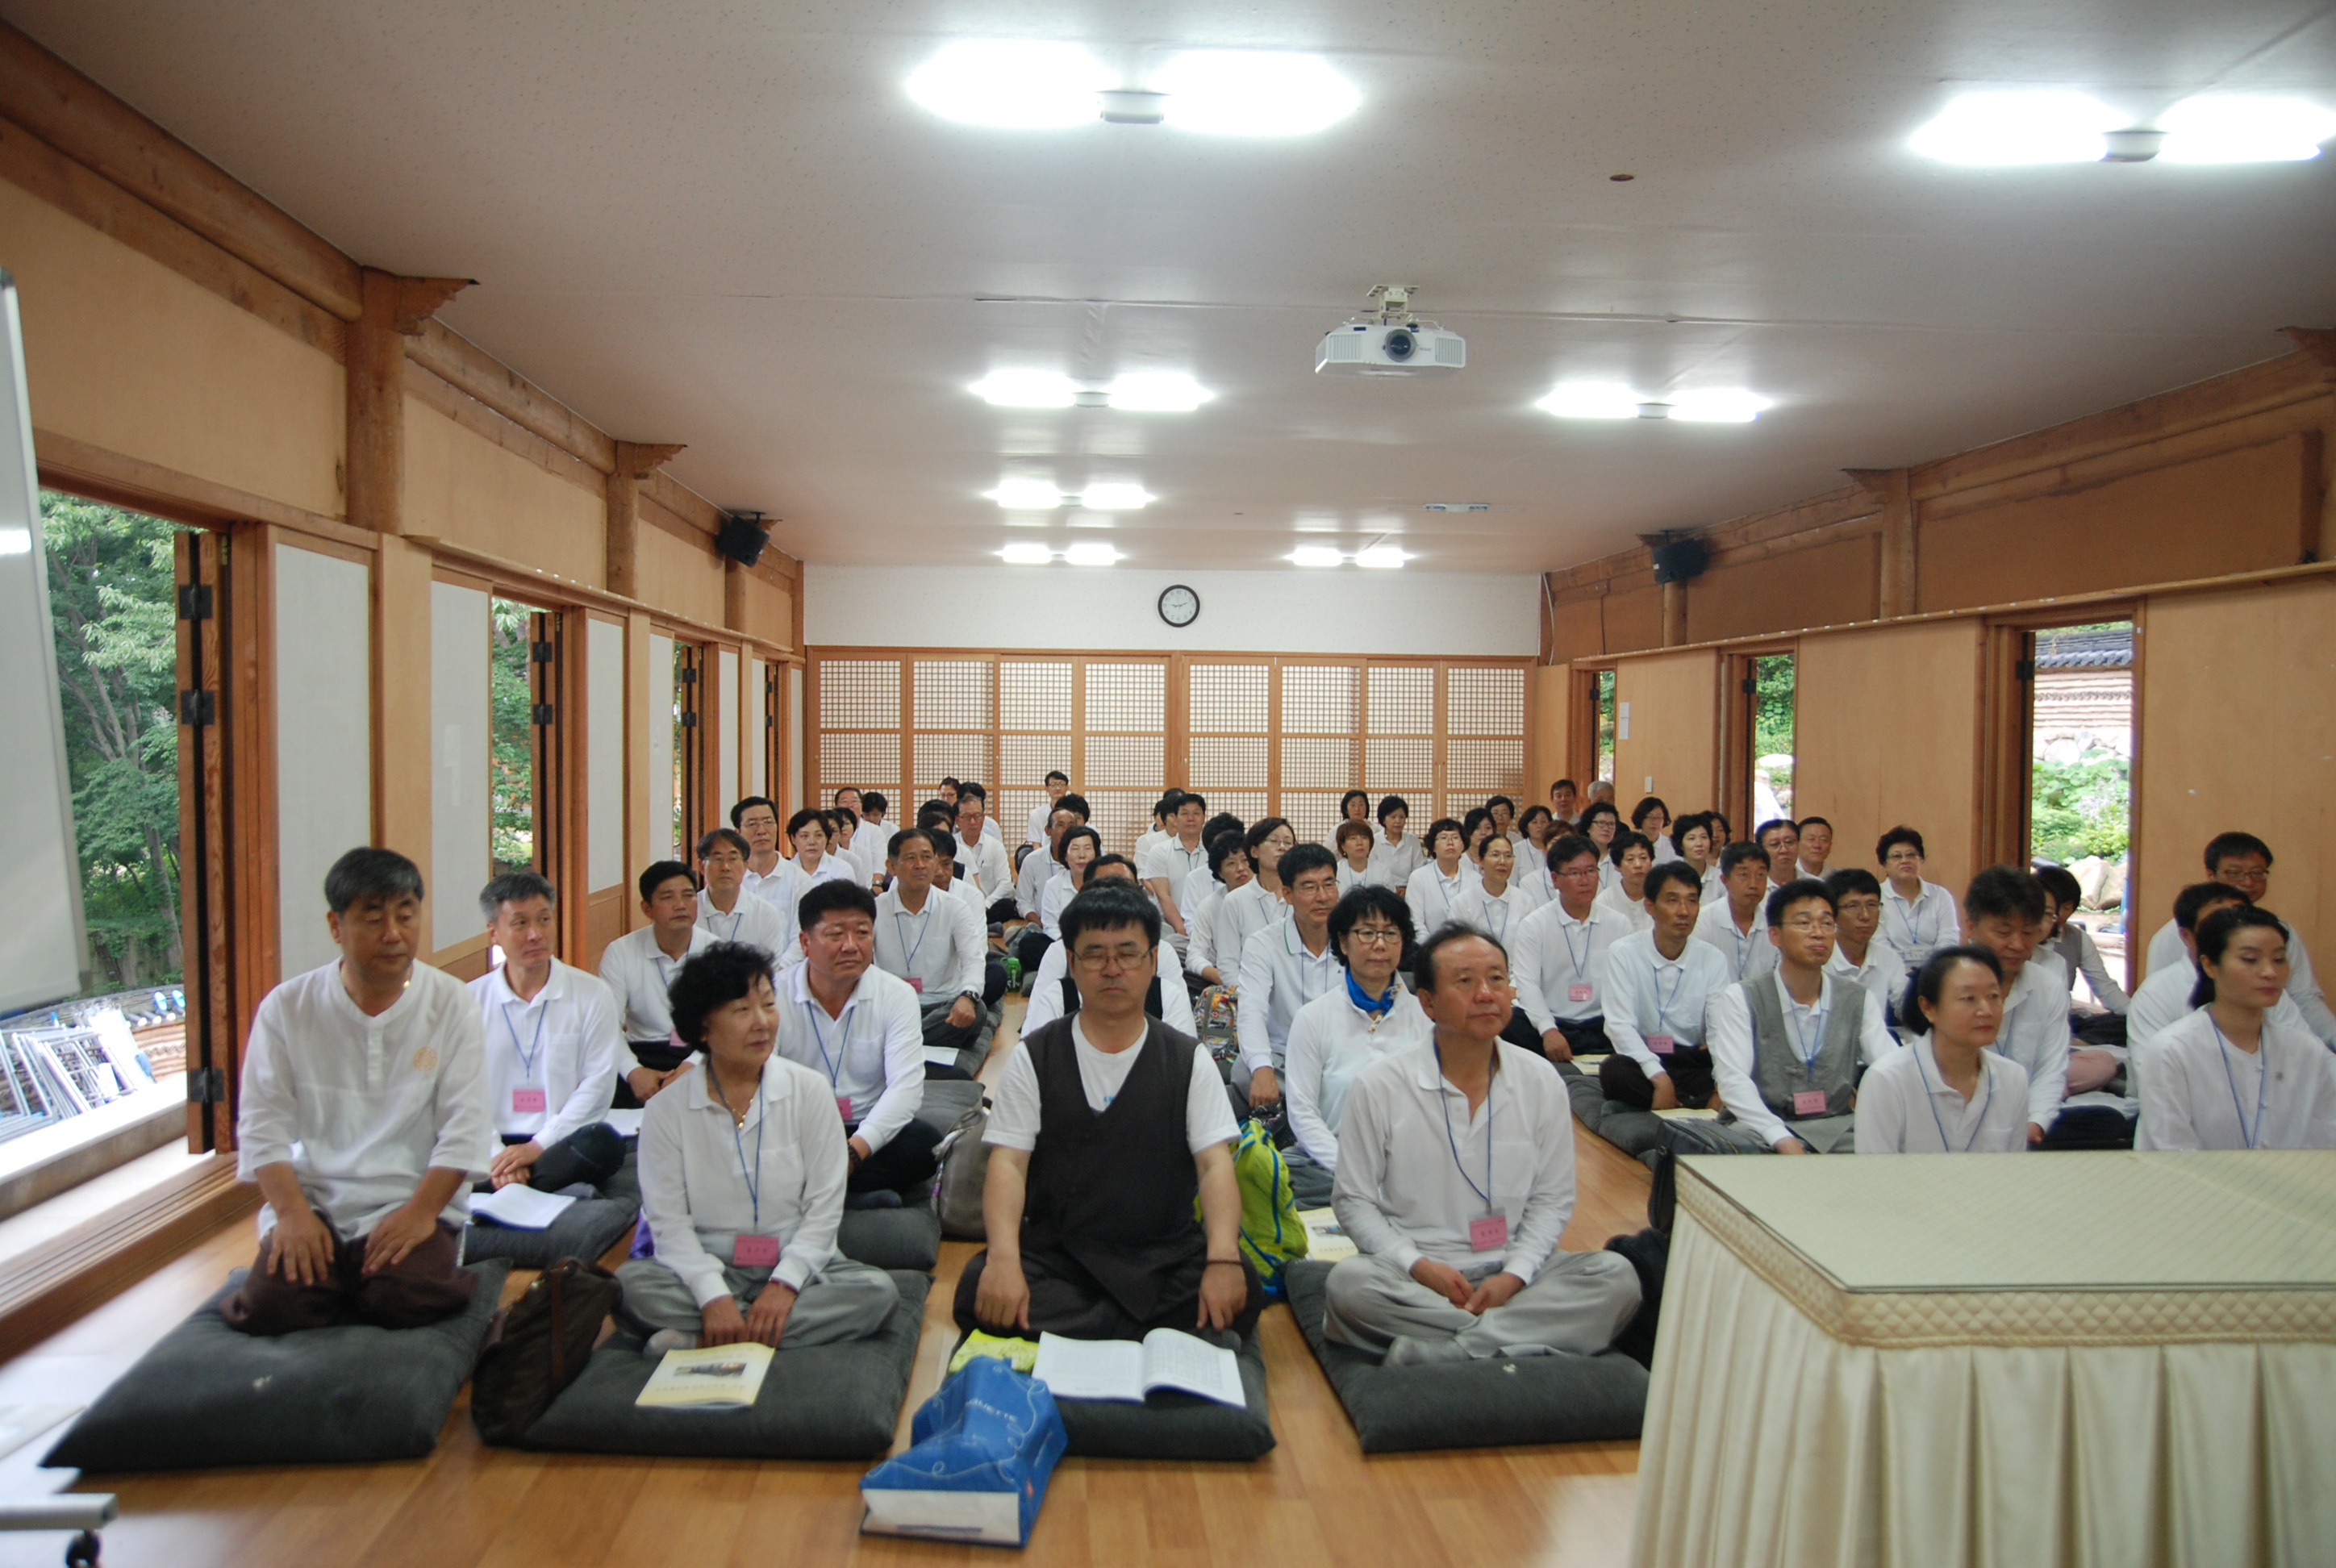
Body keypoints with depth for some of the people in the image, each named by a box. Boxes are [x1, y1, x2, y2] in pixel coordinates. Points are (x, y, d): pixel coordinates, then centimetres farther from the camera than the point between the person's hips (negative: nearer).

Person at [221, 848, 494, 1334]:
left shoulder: (452, 1005, 0)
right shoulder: (286, 1007, 4)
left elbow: (465, 1126, -4)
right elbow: (263, 1123, 2)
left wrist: (421, 1212, -16)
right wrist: (292, 1213, -12)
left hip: (412, 1203, -1)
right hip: (312, 1199, 2)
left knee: (403, 1301, -27)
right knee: (273, 1305, -22)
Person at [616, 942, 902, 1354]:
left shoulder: (809, 1091, -2)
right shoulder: (667, 1109, -2)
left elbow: (825, 1206, -3)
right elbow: (668, 1220, -7)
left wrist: (786, 1283, -18)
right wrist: (713, 1297, -22)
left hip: (796, 1268, 1)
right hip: (707, 1269, -1)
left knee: (878, 1291, -27)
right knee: (630, 1284, -29)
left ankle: (701, 1341, -26)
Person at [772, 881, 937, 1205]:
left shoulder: (897, 996, -3)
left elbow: (906, 1086, -13)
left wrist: (854, 1152, -30)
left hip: (868, 1134, 2)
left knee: (924, 1145, -29)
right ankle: (858, 1194, -23)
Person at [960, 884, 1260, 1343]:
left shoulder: (1189, 1061, 7)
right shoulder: (1033, 1060, 6)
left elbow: (1215, 1164, -3)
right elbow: (1008, 1162, -4)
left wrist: (1223, 1259, -22)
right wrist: (1003, 1259, -23)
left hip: (1165, 1259, 0)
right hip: (1053, 1251, 0)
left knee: (1241, 1296, -29)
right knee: (980, 1293, -30)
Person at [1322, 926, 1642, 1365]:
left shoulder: (1543, 1084, 2)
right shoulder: (1378, 1087, -6)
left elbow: (1552, 1200, 6)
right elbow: (1354, 1200, -2)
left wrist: (1514, 1275, -11)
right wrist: (1418, 1265, -16)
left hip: (1510, 1269, 3)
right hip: (1411, 1274, -2)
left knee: (1617, 1275, -22)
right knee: (1349, 1282, -32)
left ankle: (1433, 1350, -28)